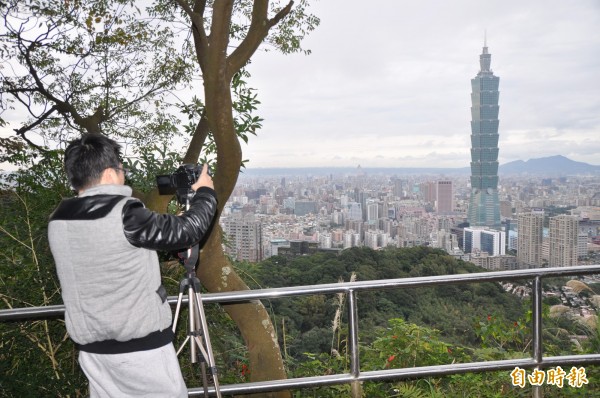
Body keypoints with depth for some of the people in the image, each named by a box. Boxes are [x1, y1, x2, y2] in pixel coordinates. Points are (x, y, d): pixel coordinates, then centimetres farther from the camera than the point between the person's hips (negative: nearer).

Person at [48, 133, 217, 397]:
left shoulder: (58, 221, 2)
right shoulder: (123, 214, -19)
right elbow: (187, 230, -12)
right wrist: (205, 193, 5)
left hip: (92, 347, 7)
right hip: (141, 346, -6)